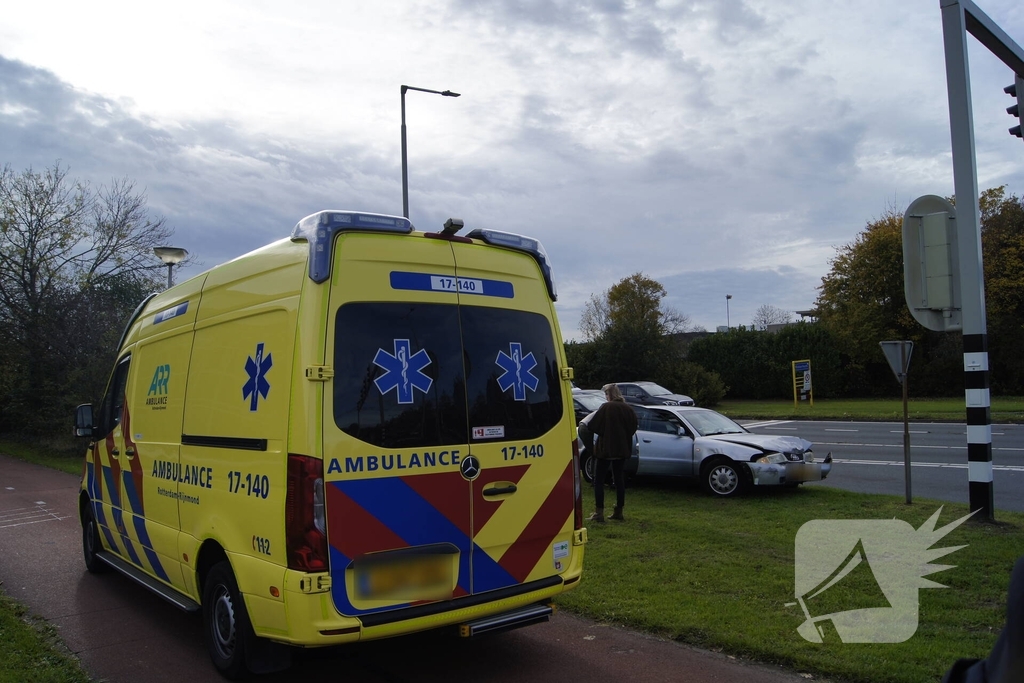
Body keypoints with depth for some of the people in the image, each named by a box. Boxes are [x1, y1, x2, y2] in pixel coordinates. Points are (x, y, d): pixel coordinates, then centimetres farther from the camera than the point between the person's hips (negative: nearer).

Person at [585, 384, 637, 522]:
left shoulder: (606, 407, -15)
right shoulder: (627, 408, 2)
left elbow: (592, 425, -16)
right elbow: (633, 426, 12)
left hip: (605, 448, -6)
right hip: (621, 449, 6)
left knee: (599, 480, 1)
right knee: (619, 479, 14)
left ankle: (599, 512, -5)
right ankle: (618, 511, 18)